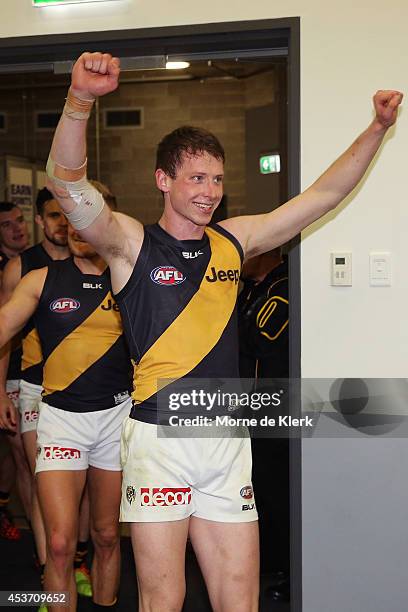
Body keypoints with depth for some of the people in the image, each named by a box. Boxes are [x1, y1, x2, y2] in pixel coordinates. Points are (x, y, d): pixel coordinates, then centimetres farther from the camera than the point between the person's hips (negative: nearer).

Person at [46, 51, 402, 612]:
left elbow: (323, 195, 13)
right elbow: (67, 183, -19)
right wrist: (80, 99, -35)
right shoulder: (132, 243, -3)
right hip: (159, 439, -4)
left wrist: (377, 128, 6)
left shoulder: (234, 241, 10)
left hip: (228, 441, 4)